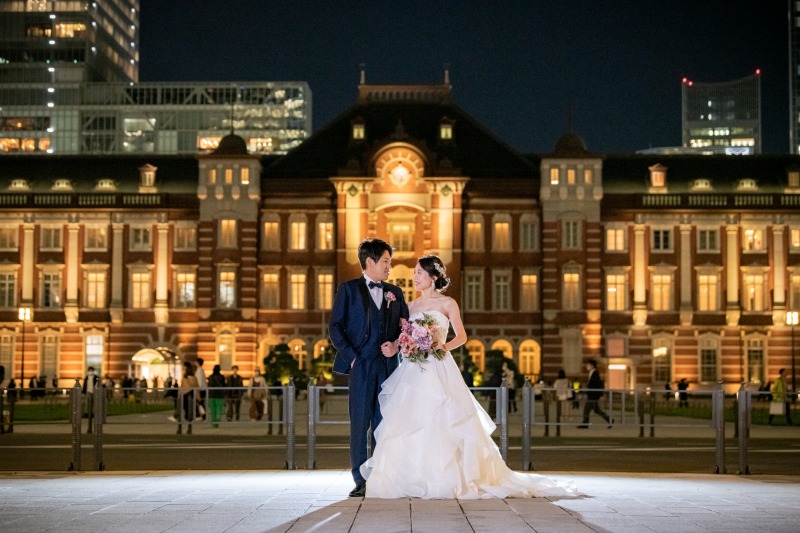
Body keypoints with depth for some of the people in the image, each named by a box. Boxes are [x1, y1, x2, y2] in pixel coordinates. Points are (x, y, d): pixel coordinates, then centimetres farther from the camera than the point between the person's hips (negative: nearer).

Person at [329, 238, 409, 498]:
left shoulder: (395, 293, 16)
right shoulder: (348, 289, 5)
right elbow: (335, 327, 0)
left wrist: (397, 345, -4)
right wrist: (351, 356, -9)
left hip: (388, 366, 4)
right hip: (361, 366, -3)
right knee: (360, 423, -3)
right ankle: (361, 481, 1)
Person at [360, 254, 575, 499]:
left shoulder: (447, 304, 3)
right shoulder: (411, 306, 17)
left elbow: (461, 336, -2)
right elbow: (405, 338, 14)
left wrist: (443, 346, -19)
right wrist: (393, 348, -7)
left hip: (439, 371, -4)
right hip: (413, 372, 5)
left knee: (440, 424, -9)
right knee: (409, 427, -3)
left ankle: (446, 481, -3)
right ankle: (411, 481, 1)